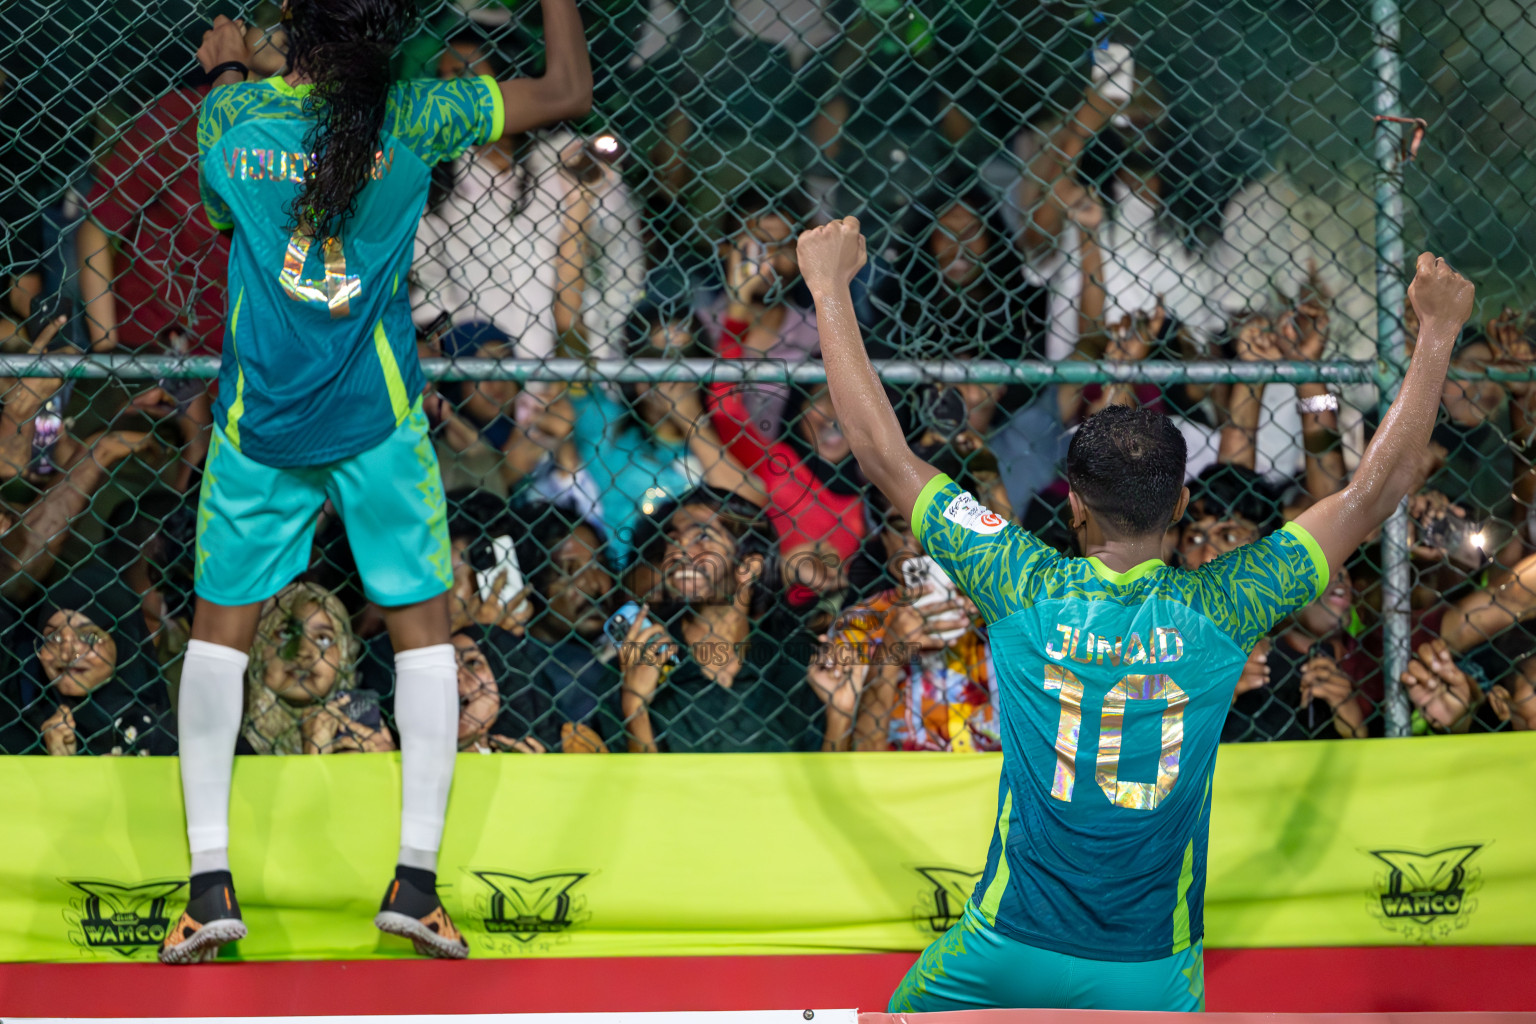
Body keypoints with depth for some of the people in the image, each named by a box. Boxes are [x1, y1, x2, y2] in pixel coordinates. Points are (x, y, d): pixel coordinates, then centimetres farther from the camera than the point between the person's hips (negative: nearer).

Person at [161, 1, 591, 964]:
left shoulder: (233, 114, -4)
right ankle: (416, 877, 0)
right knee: (424, 625, 8)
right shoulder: (414, 118, -8)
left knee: (219, 628, 9)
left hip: (256, 417, 1)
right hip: (377, 416, -1)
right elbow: (569, 92, 1)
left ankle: (210, 881, 1)